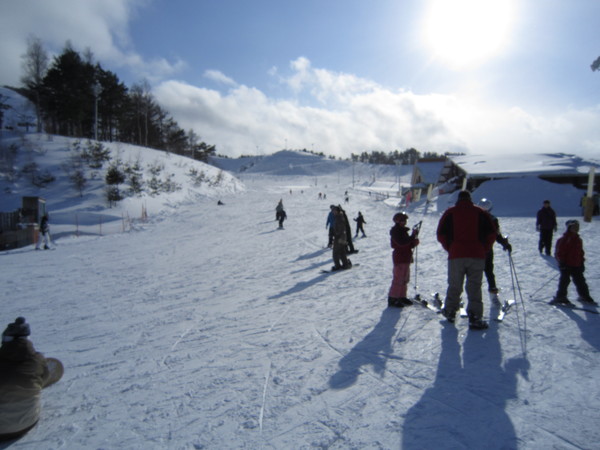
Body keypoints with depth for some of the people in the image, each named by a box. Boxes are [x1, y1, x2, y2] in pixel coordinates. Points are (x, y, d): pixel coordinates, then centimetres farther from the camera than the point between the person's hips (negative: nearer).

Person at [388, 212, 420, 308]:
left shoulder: (402, 230, 16)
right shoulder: (396, 231, -13)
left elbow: (408, 244, 18)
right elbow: (402, 242, -27)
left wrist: (414, 242, -3)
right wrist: (413, 235, -26)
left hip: (406, 258, 10)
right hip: (400, 258, -10)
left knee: (404, 279, 15)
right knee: (398, 279, -10)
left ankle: (402, 297, 25)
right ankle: (392, 299, -5)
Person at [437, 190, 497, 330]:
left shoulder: (450, 213, 5)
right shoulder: (481, 213, 7)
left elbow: (441, 234, 2)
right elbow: (491, 234, 5)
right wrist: (484, 250, 13)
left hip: (456, 256, 0)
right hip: (477, 256, 0)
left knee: (454, 286, 12)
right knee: (474, 287, 3)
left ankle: (450, 312, 24)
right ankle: (475, 318, 1)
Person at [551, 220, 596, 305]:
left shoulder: (578, 240, 10)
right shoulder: (563, 240, -12)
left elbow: (581, 252, 19)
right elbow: (559, 252, -13)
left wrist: (582, 262, 15)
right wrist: (562, 262, -16)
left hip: (576, 265, 7)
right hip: (566, 265, -7)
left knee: (580, 281, 15)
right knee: (565, 280, -4)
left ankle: (585, 296, 29)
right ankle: (560, 297, 4)